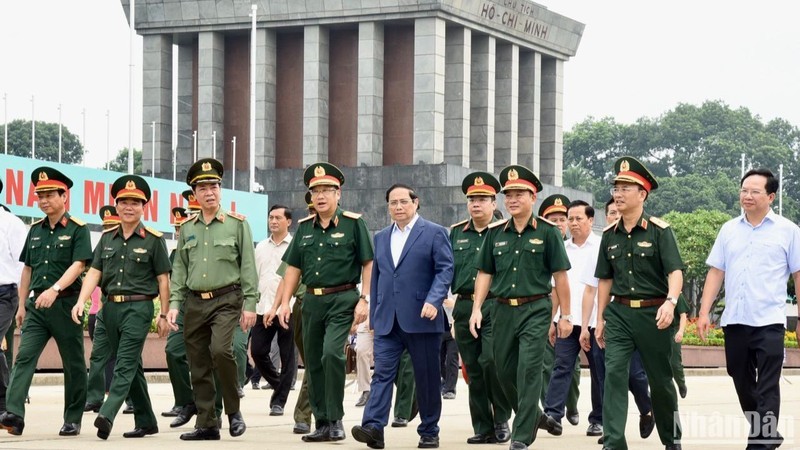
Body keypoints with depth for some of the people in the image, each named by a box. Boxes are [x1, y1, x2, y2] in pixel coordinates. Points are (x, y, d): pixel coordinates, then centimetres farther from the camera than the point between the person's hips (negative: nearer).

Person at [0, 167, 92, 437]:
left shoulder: (77, 229, -3)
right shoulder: (35, 230, 14)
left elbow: (78, 265, -15)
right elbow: (27, 269, 18)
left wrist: (55, 289, -28)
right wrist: (22, 305, 15)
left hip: (66, 304, -5)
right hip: (37, 305, 5)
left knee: (73, 363, 5)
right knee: (24, 357, -11)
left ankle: (73, 420, 13)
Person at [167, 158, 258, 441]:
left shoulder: (237, 224, 1)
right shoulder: (187, 228, 11)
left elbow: (248, 267, -2)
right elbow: (179, 269, 13)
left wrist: (250, 305, -7)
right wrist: (174, 304, 4)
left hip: (226, 300, -4)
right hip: (195, 303, 4)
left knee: (220, 349, -25)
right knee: (199, 367, 4)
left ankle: (233, 410, -6)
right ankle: (207, 425, 12)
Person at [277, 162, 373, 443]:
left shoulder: (353, 224, -2)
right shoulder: (304, 227, 12)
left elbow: (368, 264, -3)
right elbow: (293, 267, 14)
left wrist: (364, 300, -11)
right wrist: (285, 303, 6)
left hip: (342, 300, -6)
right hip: (312, 301, 6)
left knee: (332, 353, -22)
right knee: (313, 363, 7)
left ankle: (336, 419, -11)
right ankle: (322, 424, 16)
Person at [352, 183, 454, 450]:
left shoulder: (434, 233, 1)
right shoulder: (381, 238, 17)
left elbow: (445, 270, -6)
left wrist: (433, 300, -20)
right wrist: (373, 315, 16)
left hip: (421, 318, -4)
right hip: (387, 320, 4)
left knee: (427, 377, 3)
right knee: (382, 372, -7)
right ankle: (373, 427, -16)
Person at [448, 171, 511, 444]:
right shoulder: (456, 233, 15)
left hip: (497, 307, -4)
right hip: (464, 307, 4)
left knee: (492, 361, -17)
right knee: (473, 370, 5)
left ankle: (501, 419, 2)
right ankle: (483, 429, 11)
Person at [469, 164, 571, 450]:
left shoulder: (547, 232, -2)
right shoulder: (495, 233, 9)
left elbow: (560, 276, -1)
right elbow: (485, 273, 11)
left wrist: (565, 315, -3)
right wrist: (477, 308, 0)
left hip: (536, 310, -5)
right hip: (504, 309, 5)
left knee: (528, 370, -11)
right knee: (505, 372, 11)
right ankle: (534, 416, 34)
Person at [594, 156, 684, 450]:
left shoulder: (659, 230, -6)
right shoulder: (610, 235, 8)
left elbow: (675, 272, -14)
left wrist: (671, 302, -32)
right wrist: (600, 319, 12)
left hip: (652, 313, -3)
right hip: (619, 313, 3)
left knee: (660, 379, 8)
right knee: (614, 374, -12)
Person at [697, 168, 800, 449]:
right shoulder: (728, 230, 10)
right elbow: (716, 272, 11)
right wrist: (704, 312, 4)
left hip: (768, 322, -4)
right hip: (734, 320, 5)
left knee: (766, 389, -7)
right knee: (743, 384, 14)